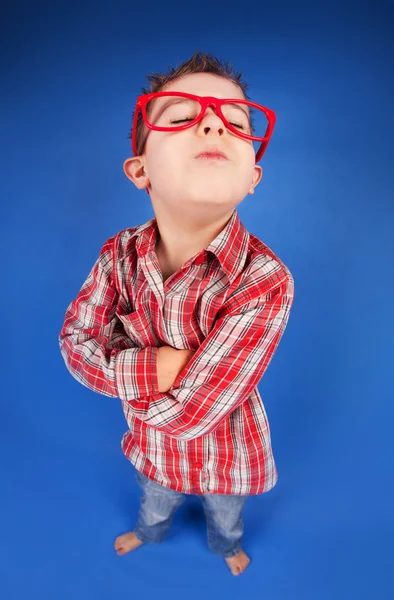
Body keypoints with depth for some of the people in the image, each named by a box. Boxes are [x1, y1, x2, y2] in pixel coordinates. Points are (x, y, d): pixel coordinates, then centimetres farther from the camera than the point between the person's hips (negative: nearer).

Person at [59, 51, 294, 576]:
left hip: (224, 449, -2)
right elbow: (75, 340, -15)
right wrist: (150, 368, -32)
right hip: (152, 444, 3)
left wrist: (120, 354, -23)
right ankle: (149, 533, 74)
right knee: (154, 504, 37)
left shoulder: (266, 282, -38)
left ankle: (226, 544, 71)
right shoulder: (120, 254, -21)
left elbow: (187, 413, -36)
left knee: (226, 513, 33)